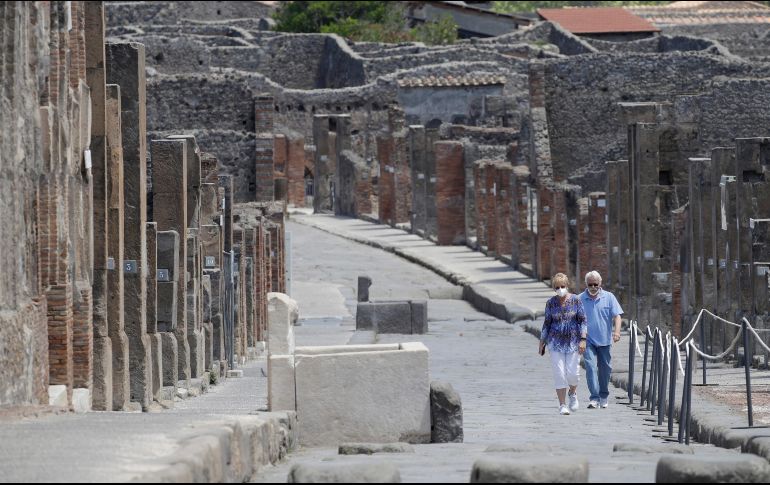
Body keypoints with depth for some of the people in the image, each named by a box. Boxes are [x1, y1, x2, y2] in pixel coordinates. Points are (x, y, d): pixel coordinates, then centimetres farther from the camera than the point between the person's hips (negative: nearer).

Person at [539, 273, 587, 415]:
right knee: (559, 374, -5)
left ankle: (573, 393, 29)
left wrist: (583, 340, -10)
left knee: (572, 372, -4)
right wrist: (542, 342, 8)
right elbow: (546, 323, 9)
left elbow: (582, 320, -2)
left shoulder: (576, 300, -1)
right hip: (556, 343, 1)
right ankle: (562, 405, 0)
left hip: (573, 342, -1)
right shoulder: (551, 303, 2)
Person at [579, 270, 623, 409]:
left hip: (604, 340, 1)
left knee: (605, 368, 9)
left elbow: (617, 316, -2)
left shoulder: (609, 297, 3)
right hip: (588, 340, -1)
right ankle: (594, 398, -18)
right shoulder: (580, 299, 3)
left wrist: (617, 331, -17)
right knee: (590, 366, -14)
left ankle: (604, 397, 26)